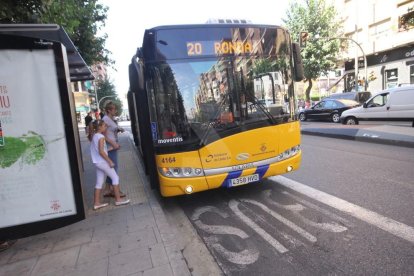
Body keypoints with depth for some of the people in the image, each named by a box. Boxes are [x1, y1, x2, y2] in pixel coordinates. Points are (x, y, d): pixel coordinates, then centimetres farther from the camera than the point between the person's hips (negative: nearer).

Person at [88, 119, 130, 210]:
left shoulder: (93, 136, 11)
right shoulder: (101, 137, -15)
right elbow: (101, 152, -22)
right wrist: (110, 161, -17)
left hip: (97, 162, 9)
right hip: (102, 162, -9)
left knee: (99, 182, 12)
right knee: (115, 178, 2)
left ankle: (96, 203, 16)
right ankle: (118, 200, 6)